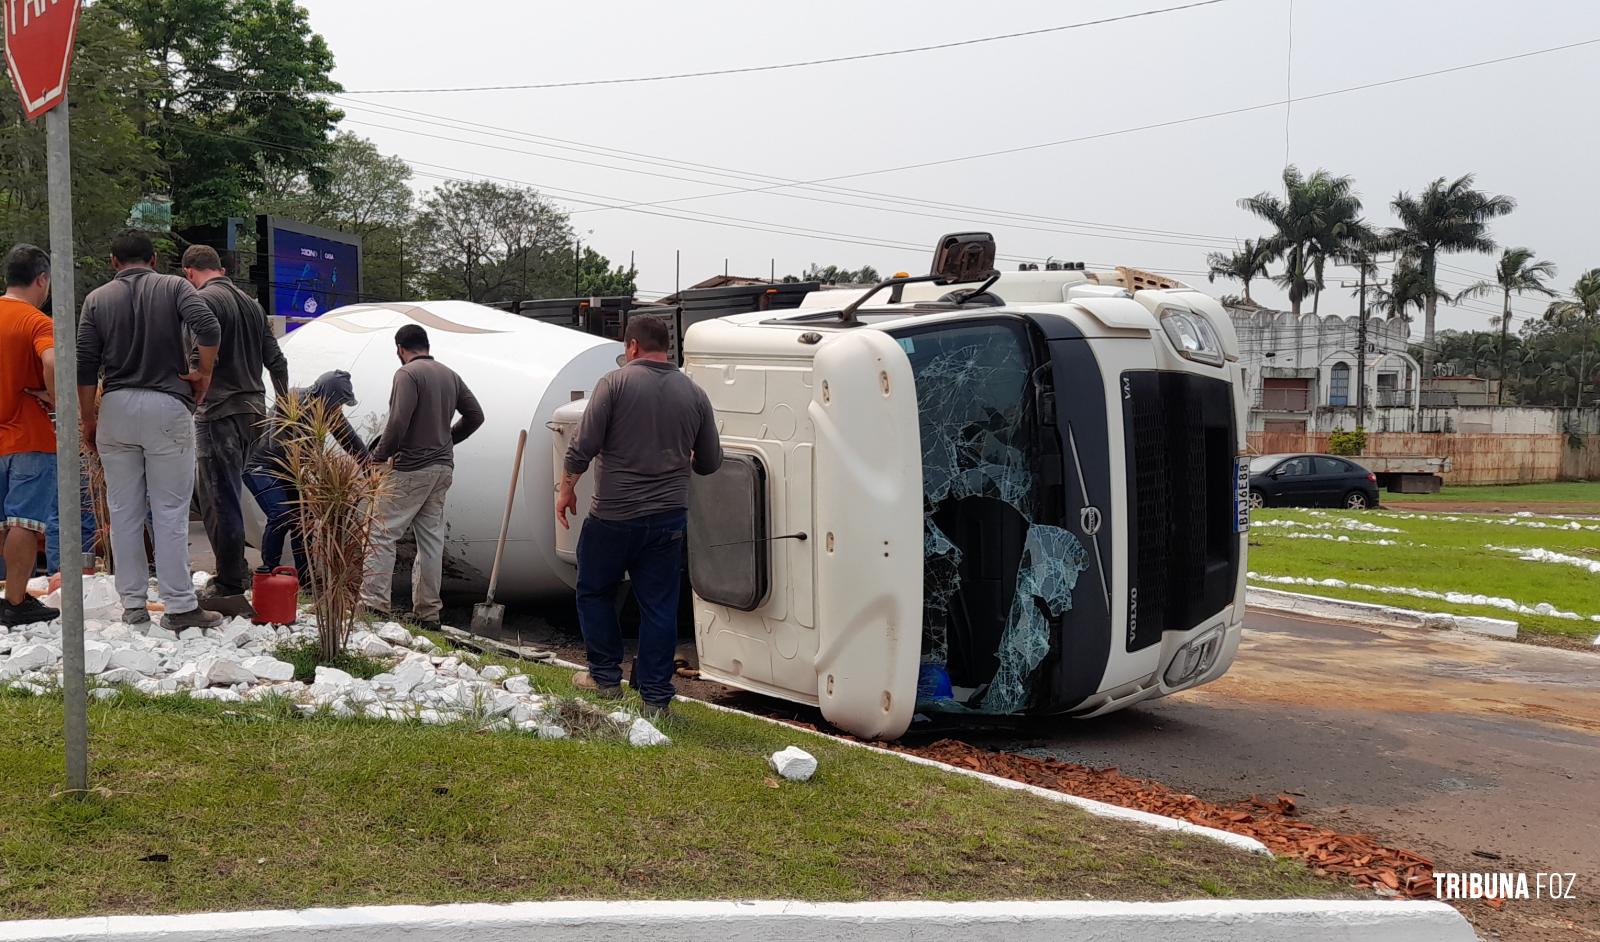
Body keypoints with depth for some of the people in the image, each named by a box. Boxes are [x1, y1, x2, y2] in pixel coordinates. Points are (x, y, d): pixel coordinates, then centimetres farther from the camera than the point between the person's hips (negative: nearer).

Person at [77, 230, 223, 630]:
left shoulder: (97, 299, 9)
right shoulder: (175, 287, 3)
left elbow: (85, 365, 5)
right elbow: (208, 328, -14)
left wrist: (89, 419, 12)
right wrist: (204, 374, 1)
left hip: (115, 407, 3)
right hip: (167, 406, -2)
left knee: (124, 510, 9)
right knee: (170, 512, -1)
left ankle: (132, 603, 13)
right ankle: (180, 606, -2)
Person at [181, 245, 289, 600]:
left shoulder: (203, 300, -8)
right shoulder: (251, 303, 17)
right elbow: (276, 360, 19)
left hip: (220, 414, -8)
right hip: (253, 411, 8)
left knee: (219, 501, -2)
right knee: (229, 496, 19)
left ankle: (229, 584, 1)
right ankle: (237, 571, 24)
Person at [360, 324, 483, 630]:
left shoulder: (408, 374, -11)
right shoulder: (450, 375, 12)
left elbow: (397, 423, -19)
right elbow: (475, 415, 17)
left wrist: (379, 455, -6)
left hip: (412, 468, -7)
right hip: (443, 469, 8)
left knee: (382, 534, -2)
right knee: (431, 539, 10)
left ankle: (374, 603, -7)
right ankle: (428, 612, 14)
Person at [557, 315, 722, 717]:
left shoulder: (615, 383, -7)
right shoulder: (694, 393, 4)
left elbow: (582, 448, -11)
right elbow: (710, 462, 11)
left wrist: (566, 489, 4)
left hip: (614, 515, -3)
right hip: (669, 518, 3)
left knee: (595, 592, 17)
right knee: (659, 606, 8)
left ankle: (605, 677, 24)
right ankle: (656, 696, 11)